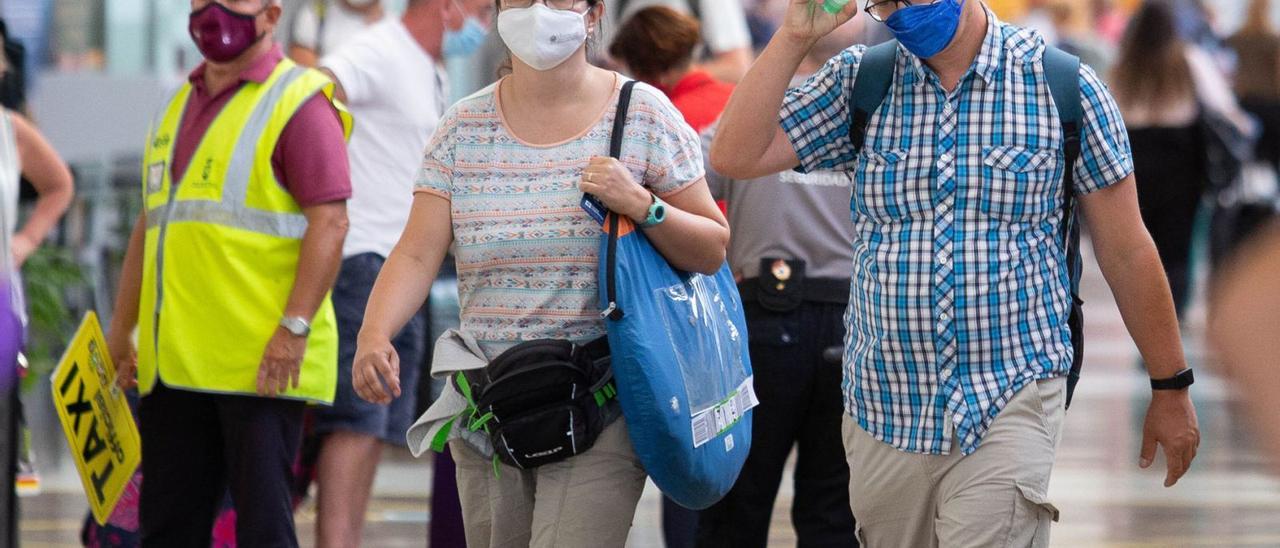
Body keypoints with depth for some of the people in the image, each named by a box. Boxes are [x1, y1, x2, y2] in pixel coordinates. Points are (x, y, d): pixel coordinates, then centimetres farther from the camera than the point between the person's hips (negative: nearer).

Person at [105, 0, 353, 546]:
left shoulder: (298, 102, -5)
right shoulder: (181, 106, 20)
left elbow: (330, 221, -13)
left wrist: (295, 327, -21)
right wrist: (121, 328, 21)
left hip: (262, 360, -8)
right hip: (175, 358, 8)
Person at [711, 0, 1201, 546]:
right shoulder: (857, 81, 5)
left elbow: (1126, 251, 3)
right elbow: (734, 157, -4)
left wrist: (1170, 386, 7)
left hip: (1009, 404, -3)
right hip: (884, 414, 3)